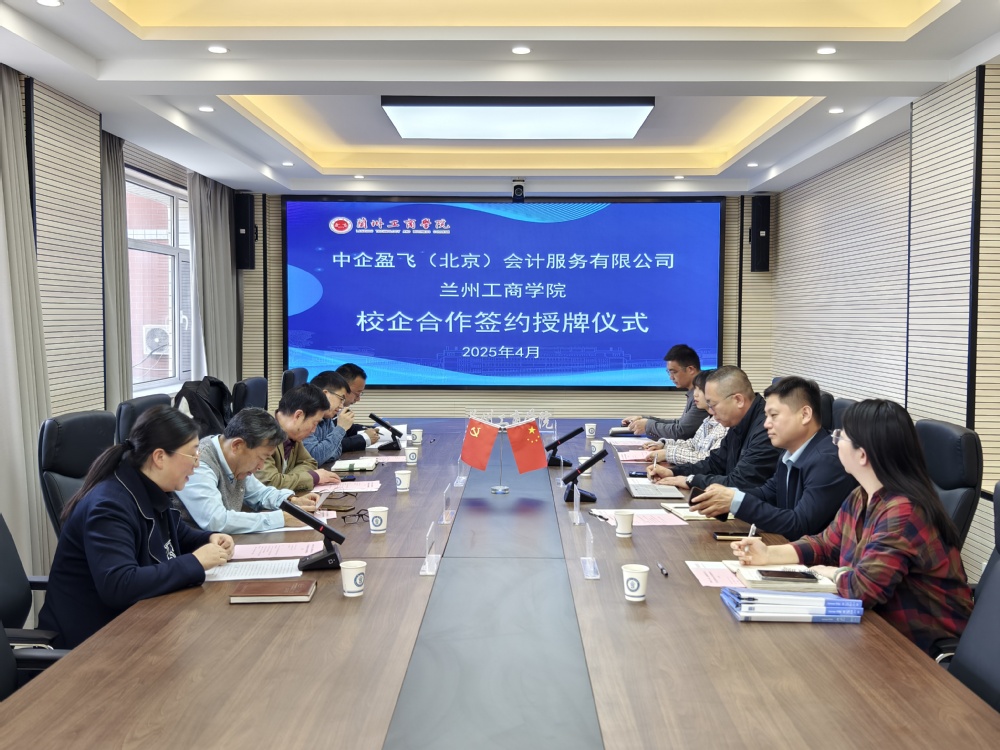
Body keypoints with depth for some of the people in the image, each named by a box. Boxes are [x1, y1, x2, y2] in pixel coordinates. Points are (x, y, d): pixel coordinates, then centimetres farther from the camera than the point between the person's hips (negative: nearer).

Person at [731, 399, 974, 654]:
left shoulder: (902, 512, -28)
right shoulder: (861, 498, 3)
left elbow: (864, 587, -33)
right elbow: (826, 545, 14)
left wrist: (833, 573, -11)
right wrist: (769, 554, 0)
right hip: (885, 625, 8)